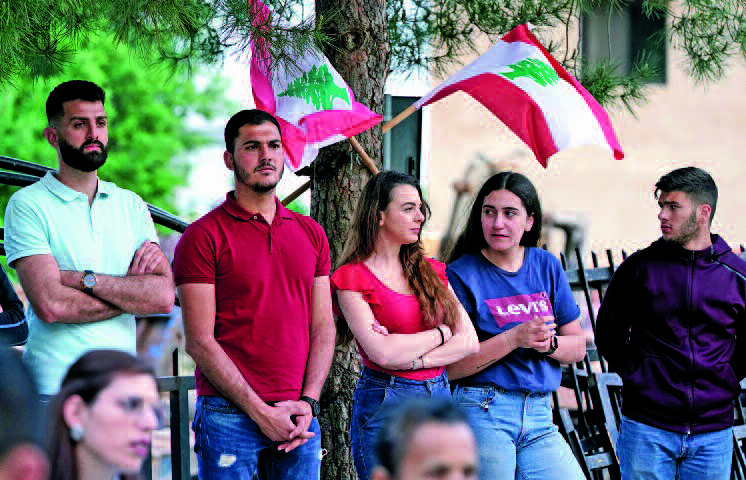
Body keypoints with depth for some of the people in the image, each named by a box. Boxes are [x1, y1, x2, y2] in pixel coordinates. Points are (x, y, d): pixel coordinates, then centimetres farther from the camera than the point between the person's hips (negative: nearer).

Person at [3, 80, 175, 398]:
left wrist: (86, 279, -11)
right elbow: (50, 305, -15)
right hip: (55, 386, -4)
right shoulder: (27, 204, -3)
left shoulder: (131, 205, 13)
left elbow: (165, 296, 0)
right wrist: (132, 294, -6)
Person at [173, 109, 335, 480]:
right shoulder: (203, 237, -4)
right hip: (230, 417, -4)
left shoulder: (311, 234, 13)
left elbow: (323, 328, 11)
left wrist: (308, 402, -4)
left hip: (299, 417, 4)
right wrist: (260, 412, -12)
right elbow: (200, 342, -9)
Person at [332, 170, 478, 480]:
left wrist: (410, 358, -12)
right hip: (385, 404, -5)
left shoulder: (431, 271, 12)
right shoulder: (352, 277, -5)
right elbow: (382, 353, -17)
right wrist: (441, 333, -5)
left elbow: (469, 340, 2)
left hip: (440, 396, 5)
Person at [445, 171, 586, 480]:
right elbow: (449, 367, -10)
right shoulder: (461, 275, -3)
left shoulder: (546, 266, 11)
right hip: (482, 414, -4)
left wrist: (548, 344, -7)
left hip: (539, 419, 4)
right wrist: (514, 339, -18)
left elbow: (577, 347, 15)